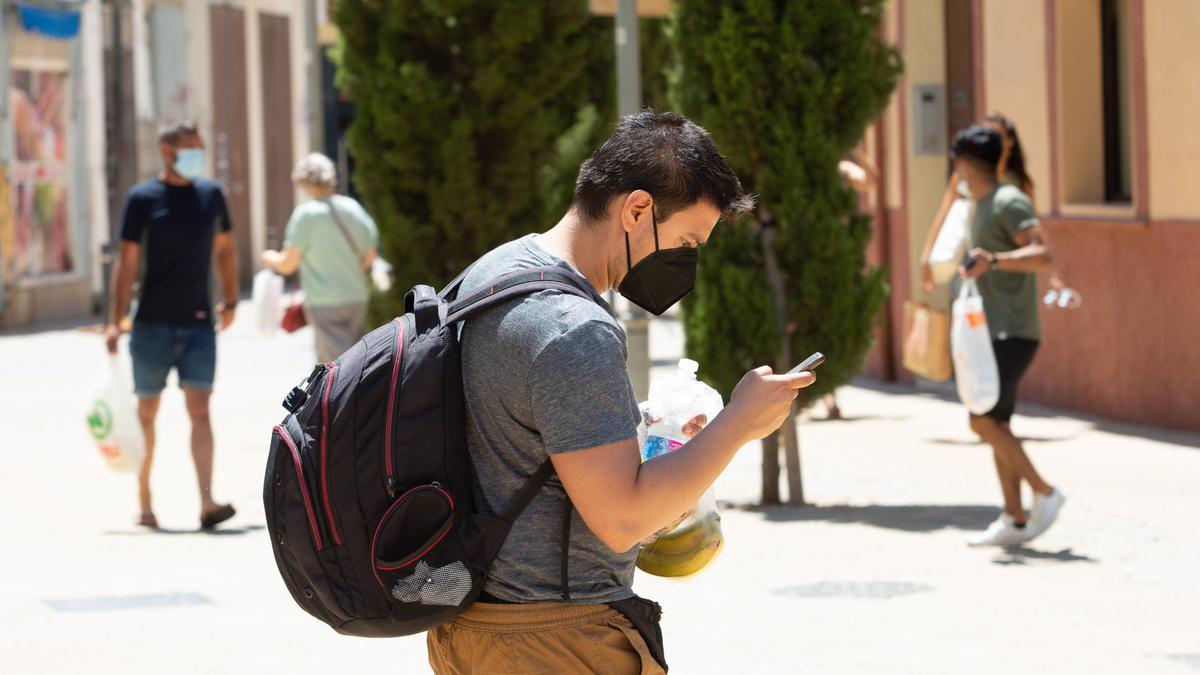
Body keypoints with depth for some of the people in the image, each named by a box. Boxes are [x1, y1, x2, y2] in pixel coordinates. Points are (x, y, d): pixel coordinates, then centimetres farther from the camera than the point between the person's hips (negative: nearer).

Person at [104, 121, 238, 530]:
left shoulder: (211, 195, 8)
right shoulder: (143, 198, -4)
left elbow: (224, 249, 21)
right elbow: (128, 262, -4)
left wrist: (230, 300, 20)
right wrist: (115, 322, -8)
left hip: (199, 324, 2)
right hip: (153, 324, -2)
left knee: (200, 411, -7)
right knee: (147, 414, 6)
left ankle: (207, 503, -15)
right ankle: (144, 504, 17)